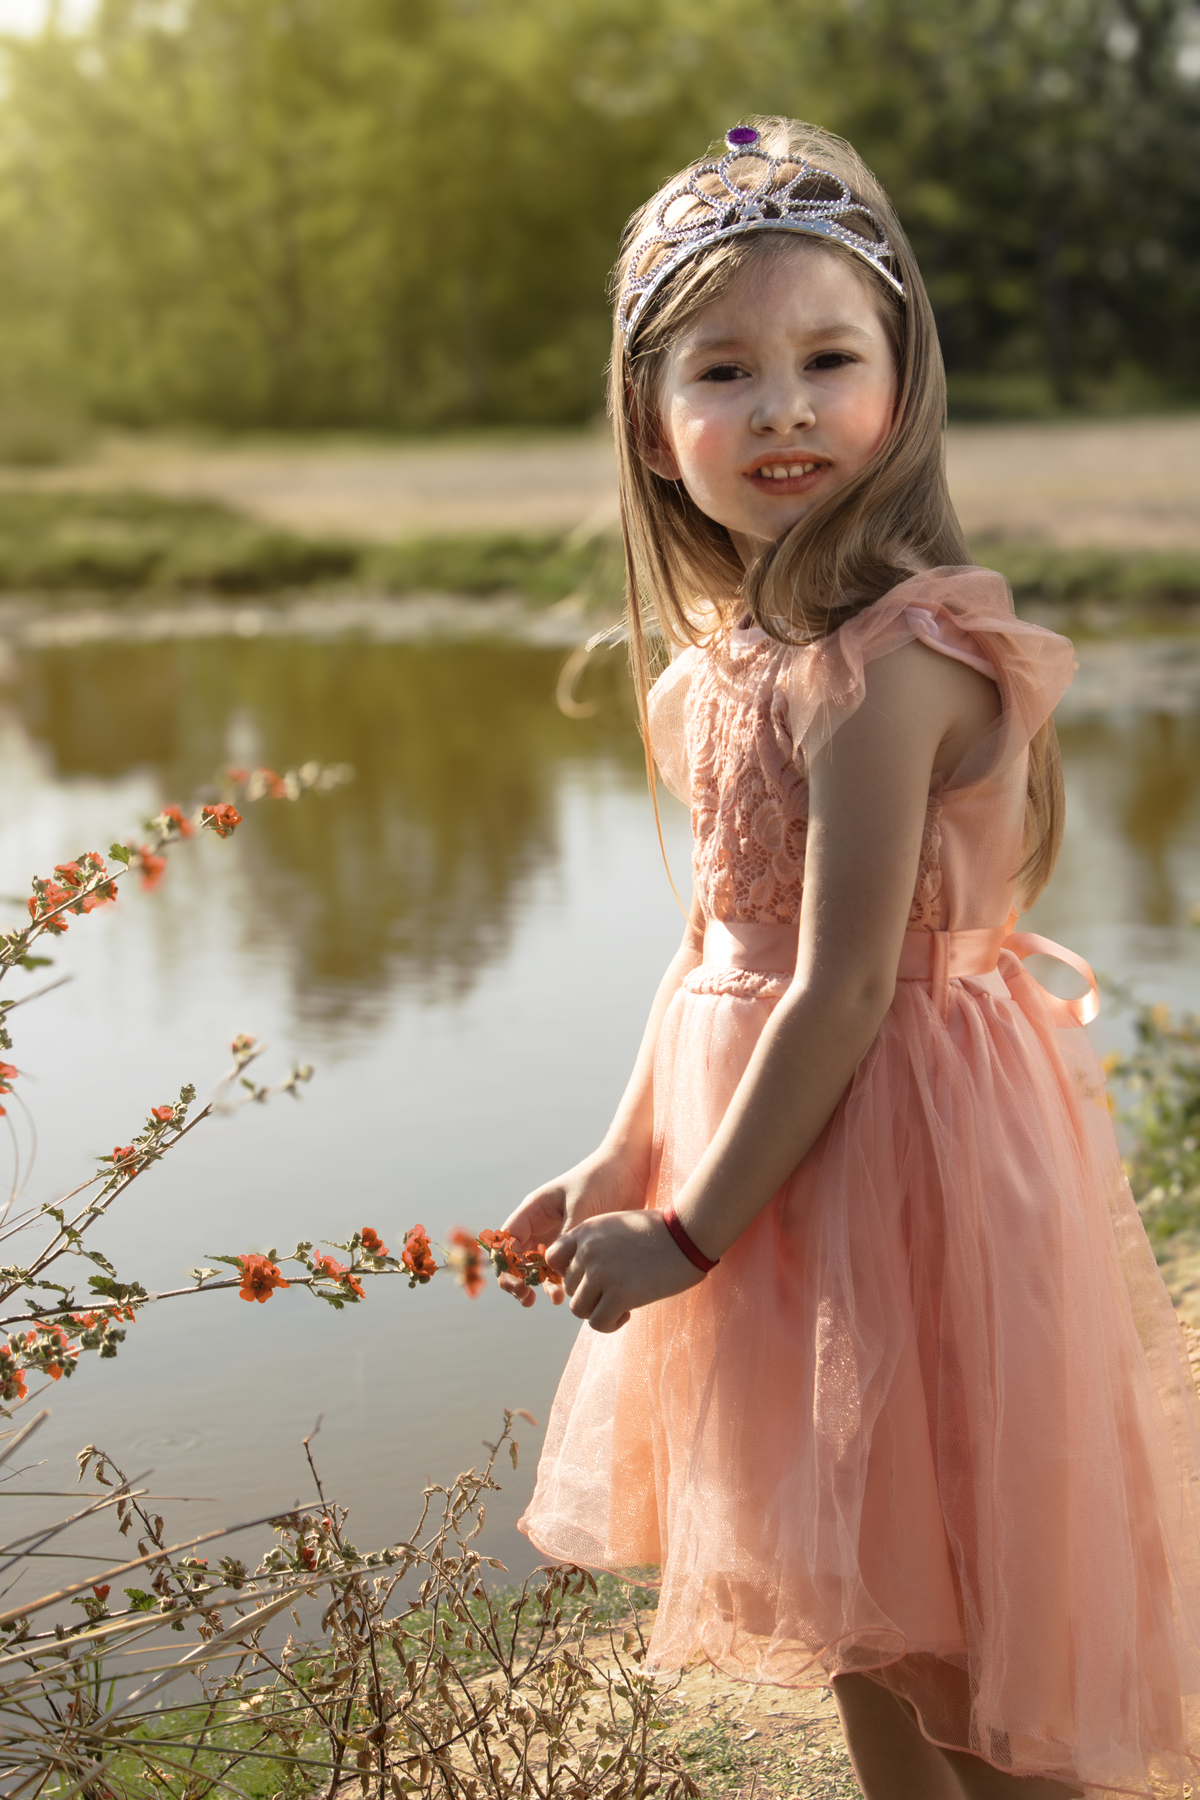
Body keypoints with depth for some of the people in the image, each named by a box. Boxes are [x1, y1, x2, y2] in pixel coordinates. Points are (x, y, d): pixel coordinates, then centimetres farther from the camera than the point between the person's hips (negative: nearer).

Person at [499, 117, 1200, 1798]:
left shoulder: (886, 661, -23)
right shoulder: (733, 652, 5)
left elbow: (843, 992, -24)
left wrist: (690, 1231, -17)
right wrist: (621, 1166, 11)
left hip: (894, 1152, -9)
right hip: (773, 1126, 9)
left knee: (945, 1616, 5)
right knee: (854, 1601, 22)